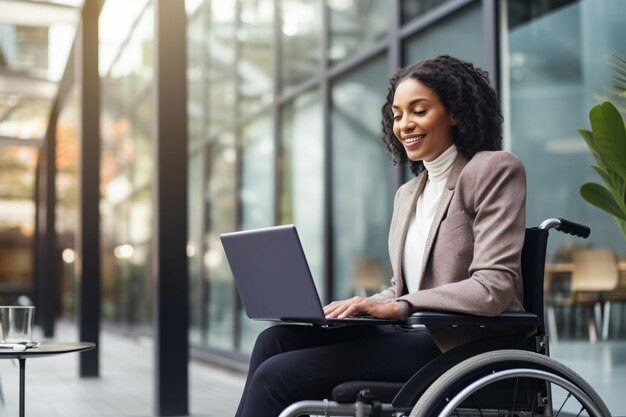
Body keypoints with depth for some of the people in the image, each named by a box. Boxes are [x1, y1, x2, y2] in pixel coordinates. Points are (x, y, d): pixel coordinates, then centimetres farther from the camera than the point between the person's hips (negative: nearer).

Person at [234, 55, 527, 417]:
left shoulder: (494, 170, -4)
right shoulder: (408, 194, 20)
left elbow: (493, 288, -15)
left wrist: (397, 307, -23)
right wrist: (360, 306, -1)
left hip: (463, 347, -8)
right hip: (416, 336, 8)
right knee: (276, 340, -11)